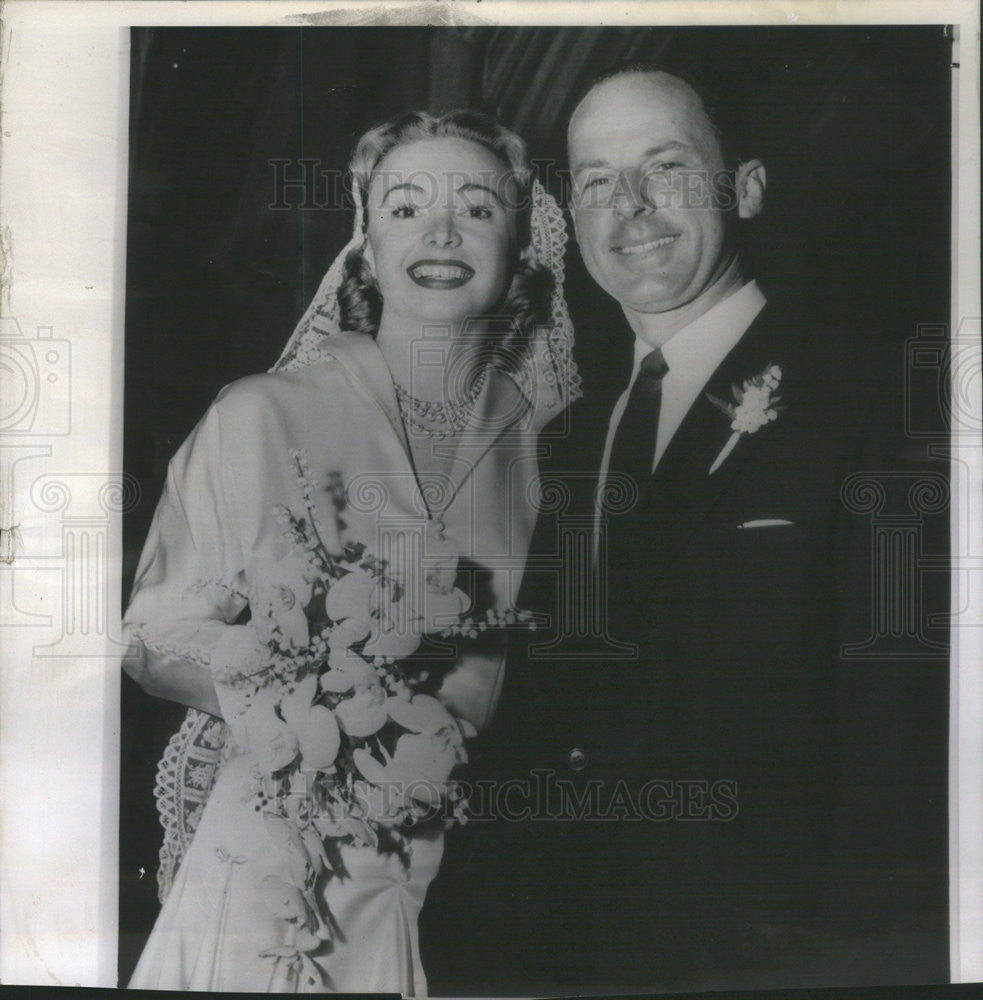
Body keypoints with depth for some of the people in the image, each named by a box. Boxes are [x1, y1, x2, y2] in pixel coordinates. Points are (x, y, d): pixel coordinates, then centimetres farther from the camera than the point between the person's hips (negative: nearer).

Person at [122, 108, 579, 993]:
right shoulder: (260, 418, -8)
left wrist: (478, 690, -10)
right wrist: (305, 689, -22)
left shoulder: (547, 442, -1)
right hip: (274, 863, -2)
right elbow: (157, 635, -6)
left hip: (465, 872, 3)